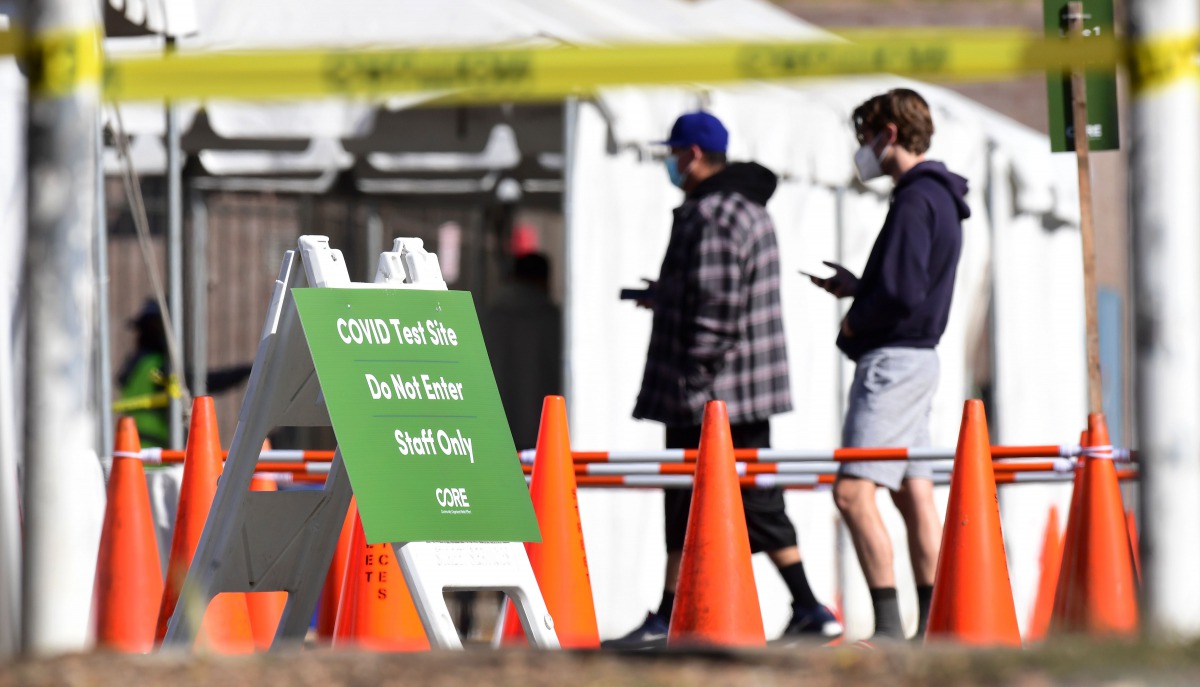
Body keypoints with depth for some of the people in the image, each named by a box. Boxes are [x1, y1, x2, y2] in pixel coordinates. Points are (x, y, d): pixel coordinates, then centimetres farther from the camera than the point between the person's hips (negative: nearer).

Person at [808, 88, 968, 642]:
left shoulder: (915, 201, -15)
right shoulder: (939, 198, 17)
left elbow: (903, 293, -23)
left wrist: (854, 322, -7)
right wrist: (857, 287, 13)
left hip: (891, 359, -10)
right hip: (917, 356, 10)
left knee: (853, 490, -12)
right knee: (914, 494, 8)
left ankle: (888, 626, -16)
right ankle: (933, 627, 7)